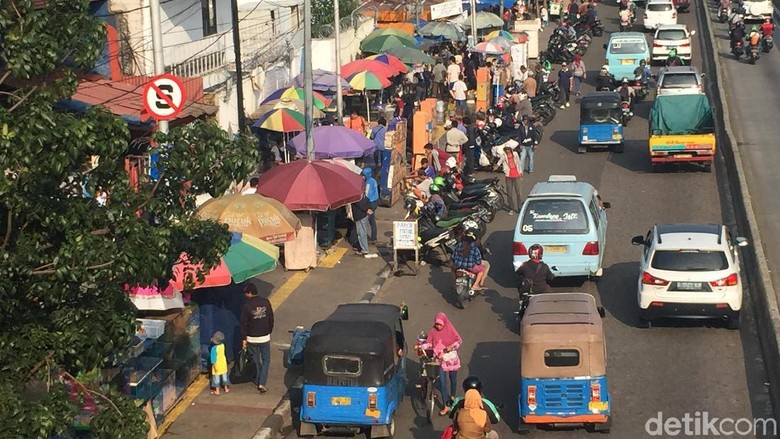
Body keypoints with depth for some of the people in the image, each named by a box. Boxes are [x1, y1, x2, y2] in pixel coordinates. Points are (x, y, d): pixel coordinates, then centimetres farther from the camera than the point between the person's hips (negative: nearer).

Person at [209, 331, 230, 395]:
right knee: (224, 376, 19)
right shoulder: (223, 345, -10)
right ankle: (226, 389, 32)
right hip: (223, 363, 5)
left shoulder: (214, 348, -26)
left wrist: (214, 365, -14)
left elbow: (213, 358, -23)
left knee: (216, 378, 8)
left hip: (217, 365, -5)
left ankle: (217, 391, 17)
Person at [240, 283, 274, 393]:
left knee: (256, 360, 15)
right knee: (266, 360, 10)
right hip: (265, 337, 1)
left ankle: (258, 382, 27)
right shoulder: (266, 302, -7)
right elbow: (271, 319, 1)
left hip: (252, 338, -1)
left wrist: (244, 339, -1)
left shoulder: (247, 305, -15)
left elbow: (244, 323, -10)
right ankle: (261, 383, -1)